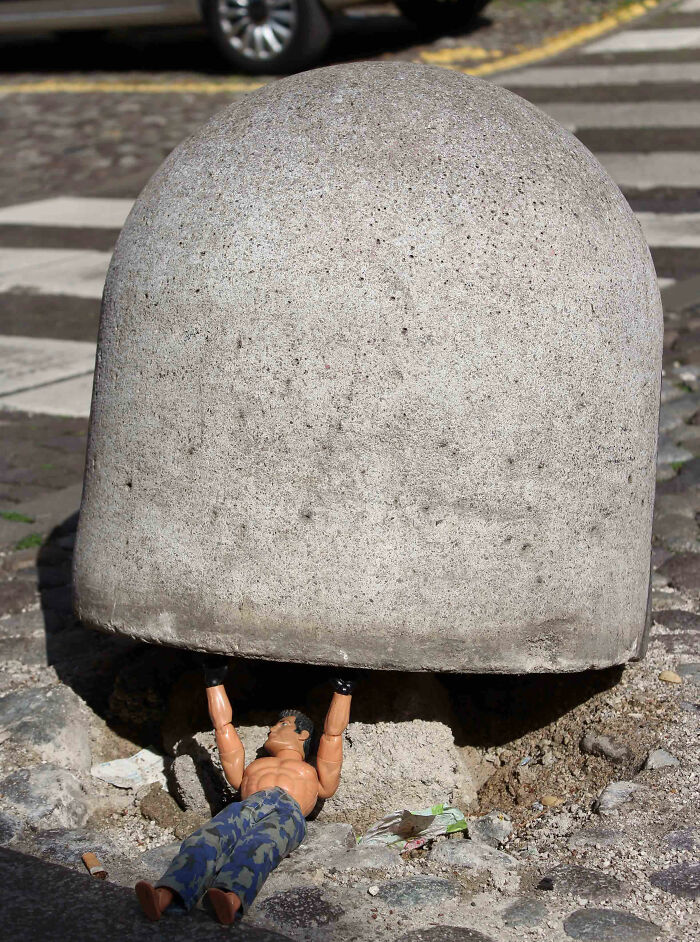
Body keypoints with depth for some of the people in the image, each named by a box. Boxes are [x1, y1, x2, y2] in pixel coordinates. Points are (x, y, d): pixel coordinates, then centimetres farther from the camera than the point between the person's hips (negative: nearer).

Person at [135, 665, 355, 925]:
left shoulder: (316, 778, 38)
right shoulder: (249, 770, 44)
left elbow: (332, 733, 34)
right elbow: (223, 725, 45)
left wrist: (343, 687, 41)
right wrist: (214, 679, 50)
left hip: (289, 813, -2)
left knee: (257, 846, -41)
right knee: (207, 839, -36)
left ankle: (232, 899, -72)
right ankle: (166, 896, -64)